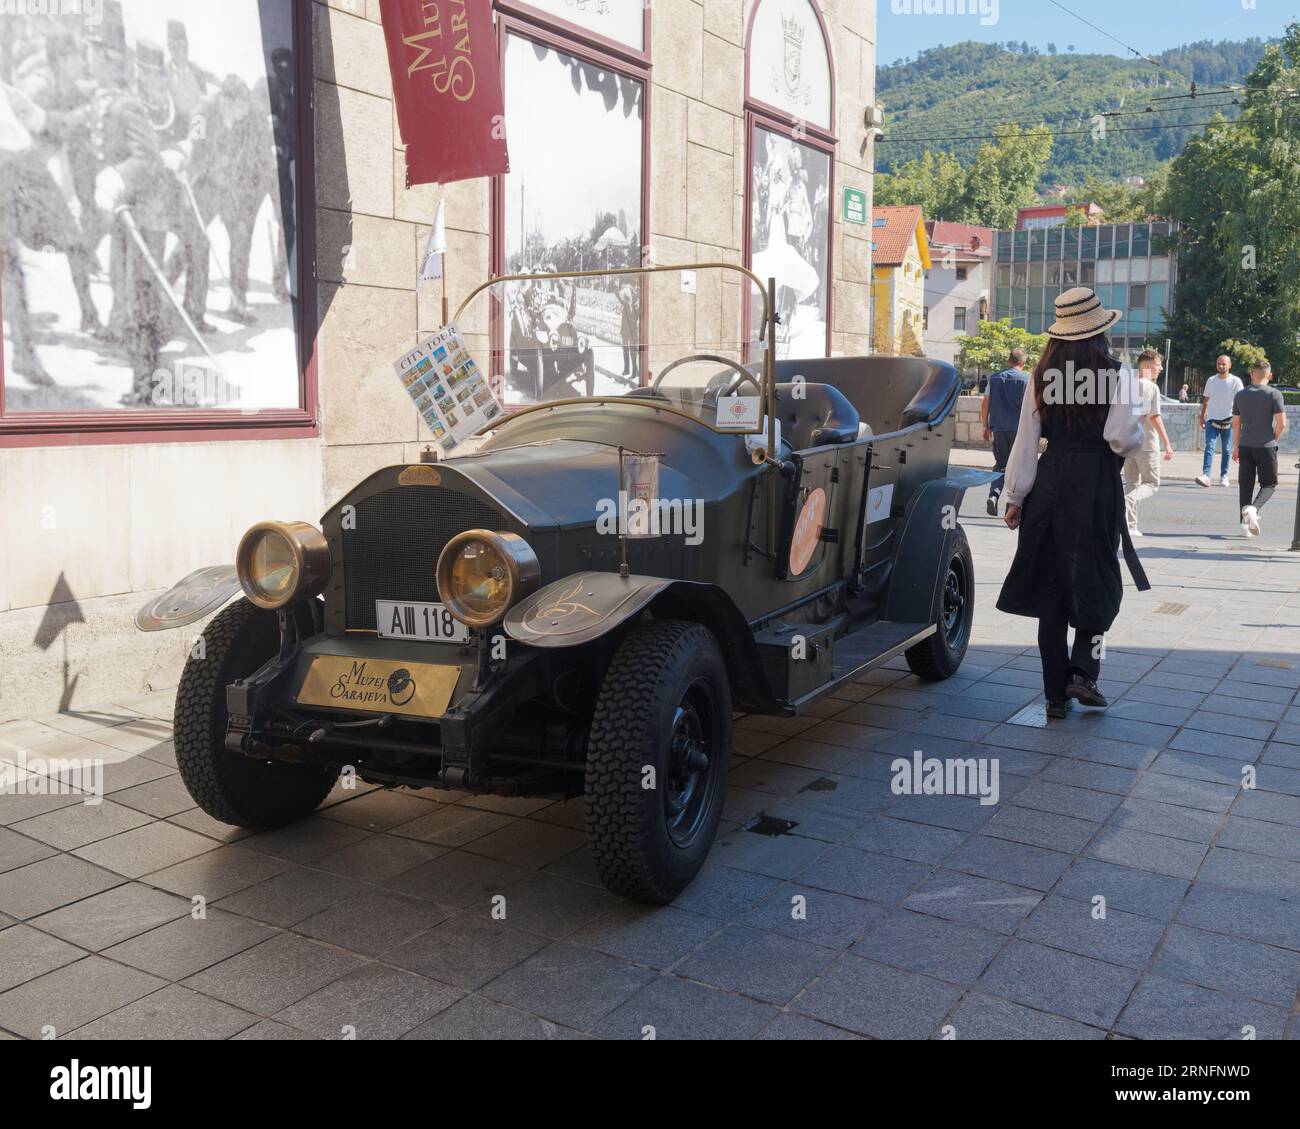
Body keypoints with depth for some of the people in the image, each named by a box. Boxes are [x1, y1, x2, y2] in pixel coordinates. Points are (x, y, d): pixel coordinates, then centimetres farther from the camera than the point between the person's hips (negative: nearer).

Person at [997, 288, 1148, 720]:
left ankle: (1056, 694, 13)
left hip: (1049, 482, 3)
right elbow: (1122, 438, -15)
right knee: (1097, 582, 14)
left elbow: (1026, 441, 2)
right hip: (1097, 484, -3)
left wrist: (1016, 497, 7)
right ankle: (1083, 669, -1)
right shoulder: (1116, 375, -6)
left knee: (1050, 587, 8)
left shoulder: (1042, 377, 2)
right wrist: (1137, 440, 8)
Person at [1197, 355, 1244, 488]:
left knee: (1226, 449, 8)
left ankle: (1224, 476, 17)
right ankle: (1205, 475, -22)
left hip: (1228, 420, -1)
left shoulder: (1235, 381, -3)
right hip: (1212, 419, 1)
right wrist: (1202, 416, 10)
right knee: (1209, 447, -12)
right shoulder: (1211, 381, 6)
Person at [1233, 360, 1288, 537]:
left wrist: (1236, 447, 20)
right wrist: (1274, 440, 7)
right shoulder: (1274, 394, -6)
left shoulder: (1240, 395, 6)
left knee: (1245, 484, 8)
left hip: (1245, 446, 3)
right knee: (1269, 484, 6)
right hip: (1266, 446, -3)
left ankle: (1245, 522, 5)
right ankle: (1253, 508, -21)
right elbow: (1282, 424, -10)